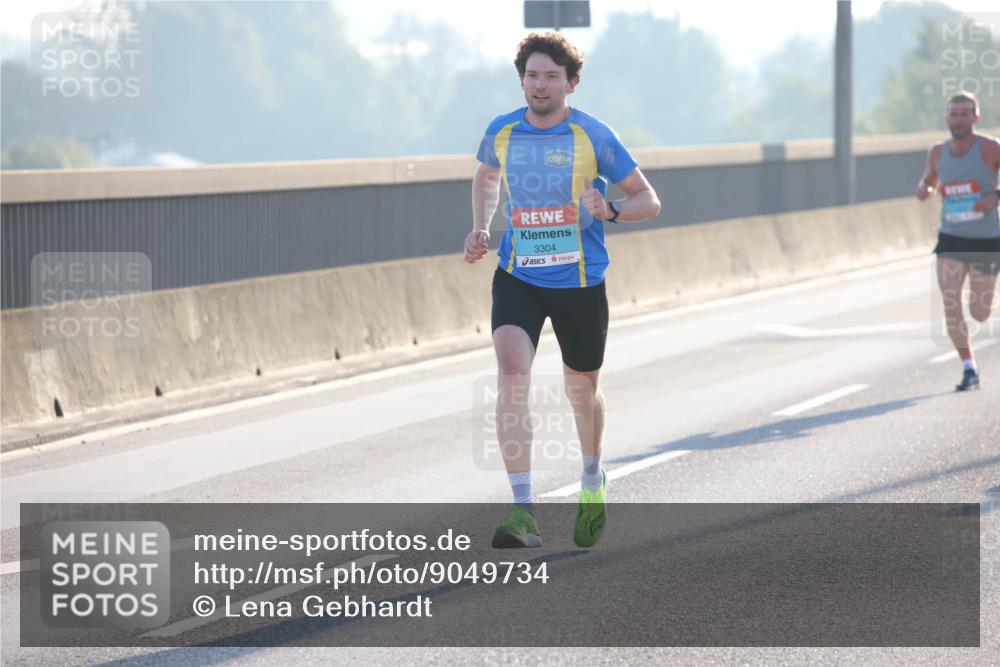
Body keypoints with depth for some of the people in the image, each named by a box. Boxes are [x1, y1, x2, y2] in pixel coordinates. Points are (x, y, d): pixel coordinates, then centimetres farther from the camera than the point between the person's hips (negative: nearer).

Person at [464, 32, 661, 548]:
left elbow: (648, 200, -4)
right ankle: (522, 511, -24)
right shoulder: (501, 132, -1)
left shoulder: (593, 136, -10)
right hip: (517, 278, 1)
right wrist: (480, 229, 7)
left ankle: (592, 482, 46)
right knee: (511, 370, -22)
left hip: (580, 283, -1)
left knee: (581, 388, 13)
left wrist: (609, 212, -24)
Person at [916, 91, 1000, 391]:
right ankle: (969, 368, -3)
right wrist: (923, 189, -2)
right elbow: (928, 181, 22)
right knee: (950, 304, -14)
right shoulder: (937, 152, 3)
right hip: (951, 239, 3)